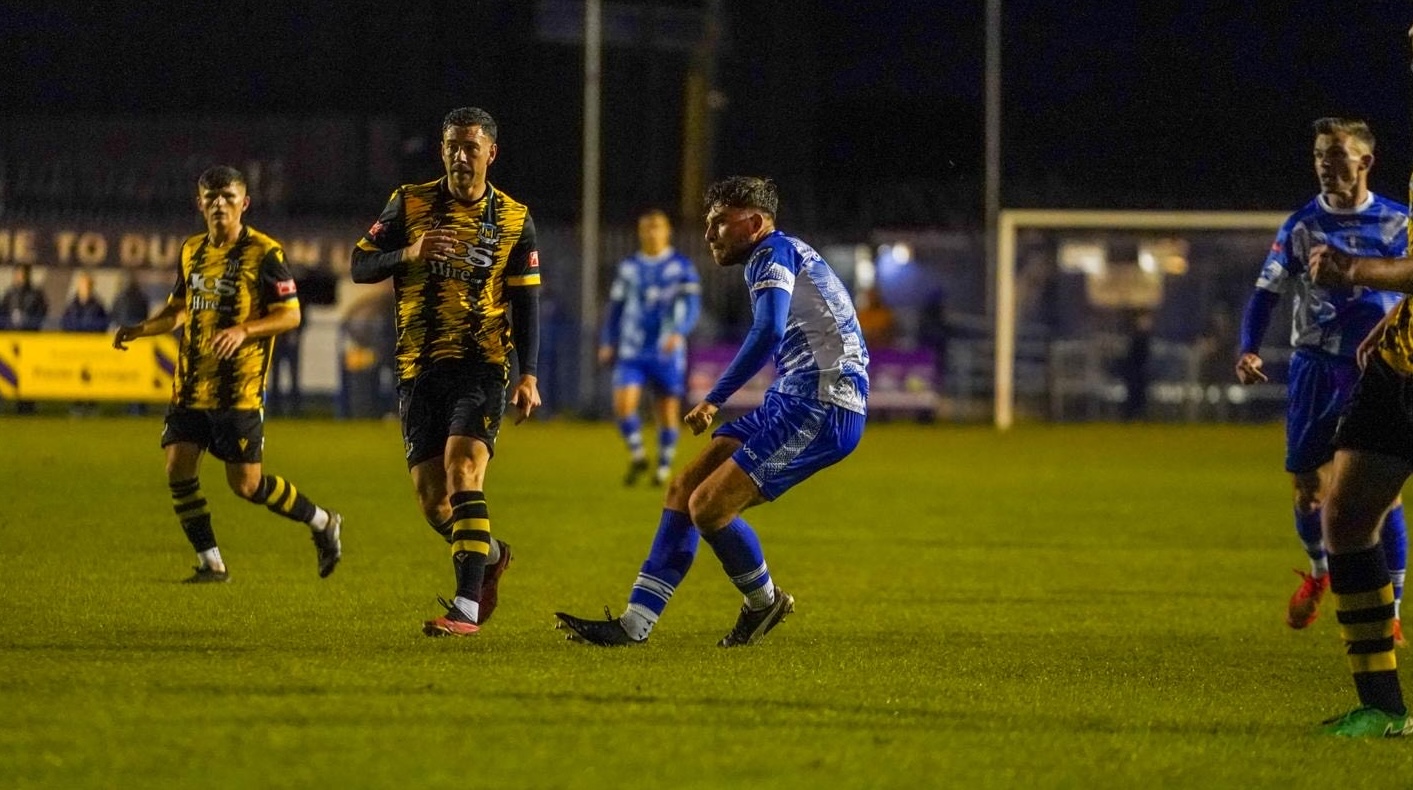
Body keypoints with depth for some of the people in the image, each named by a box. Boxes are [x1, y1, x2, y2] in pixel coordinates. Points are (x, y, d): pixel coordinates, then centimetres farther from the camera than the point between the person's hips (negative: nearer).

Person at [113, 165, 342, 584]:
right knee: (178, 469, -5)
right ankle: (210, 562, 5)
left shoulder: (264, 253, -7)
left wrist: (243, 331, -25)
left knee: (245, 483, -5)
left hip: (238, 390, -6)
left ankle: (323, 523, 17)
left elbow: (290, 314, -9)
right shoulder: (192, 251, 12)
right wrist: (140, 329, 5)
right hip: (191, 387, 6)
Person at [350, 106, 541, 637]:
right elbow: (360, 266, 4)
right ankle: (489, 555, 32)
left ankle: (467, 607, -23)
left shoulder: (514, 219, 5)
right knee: (432, 499, 0)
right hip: (419, 369, 2)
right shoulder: (410, 203, 5)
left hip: (481, 367, -2)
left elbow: (526, 303, 6)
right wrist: (409, 254, -15)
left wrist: (528, 375, -3)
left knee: (463, 470, -22)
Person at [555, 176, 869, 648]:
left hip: (821, 410, -10)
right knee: (682, 491, 5)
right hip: (792, 402, 10)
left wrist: (714, 400, -21)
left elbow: (768, 333, -26)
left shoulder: (774, 253, -9)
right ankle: (635, 623, 5)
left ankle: (764, 602, 10)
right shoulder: (787, 256, 22)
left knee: (708, 506, -15)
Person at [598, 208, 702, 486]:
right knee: (623, 403, -15)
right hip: (632, 351, 2)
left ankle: (664, 467, 18)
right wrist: (607, 342, 14)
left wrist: (679, 332, -26)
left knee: (667, 411, 2)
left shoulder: (681, 266, 0)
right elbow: (616, 306, 18)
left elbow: (692, 305, -9)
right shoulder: (628, 267, 10)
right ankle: (636, 455, 5)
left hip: (668, 352, -2)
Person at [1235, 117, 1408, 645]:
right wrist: (1248, 348, -9)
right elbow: (1268, 291, 5)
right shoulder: (1302, 225, 4)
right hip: (1314, 364, 2)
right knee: (1306, 484, 4)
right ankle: (1319, 571, 35)